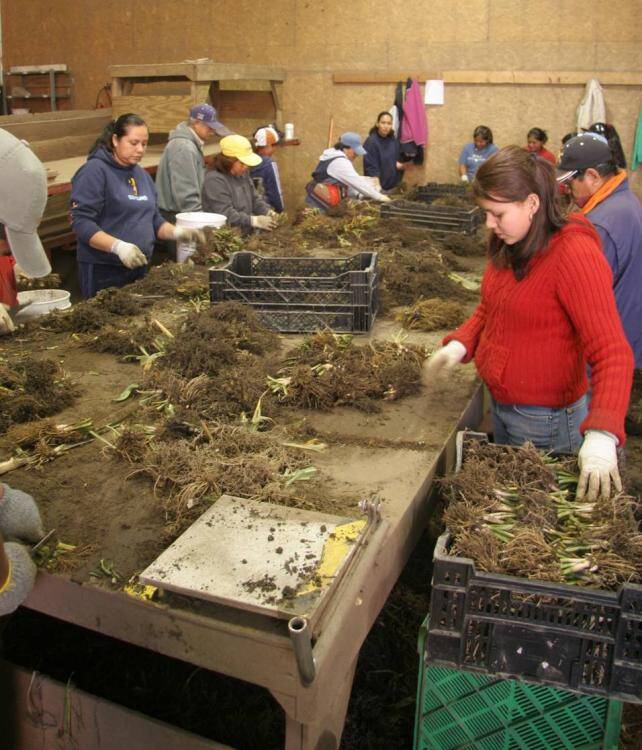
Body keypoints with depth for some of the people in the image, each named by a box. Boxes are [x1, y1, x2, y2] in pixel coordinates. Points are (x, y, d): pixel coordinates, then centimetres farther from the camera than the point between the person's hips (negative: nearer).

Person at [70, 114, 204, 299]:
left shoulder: (141, 174, 13)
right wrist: (118, 246, -30)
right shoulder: (95, 171, -11)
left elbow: (153, 220, 18)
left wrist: (177, 232, -1)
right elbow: (81, 222, -18)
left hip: (138, 268, 8)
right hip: (103, 271, -7)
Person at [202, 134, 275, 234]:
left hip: (245, 236, 8)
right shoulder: (214, 180, -13)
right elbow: (225, 214, -21)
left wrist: (267, 212, 1)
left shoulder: (242, 173, 15)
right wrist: (255, 221, -23)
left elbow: (254, 198, 20)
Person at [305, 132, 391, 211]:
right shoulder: (340, 162, -17)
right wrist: (379, 197, -15)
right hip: (320, 204, -11)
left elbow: (347, 183, 19)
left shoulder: (335, 157, 16)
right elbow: (357, 182, -20)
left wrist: (360, 194, 4)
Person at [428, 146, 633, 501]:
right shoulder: (509, 246, 0)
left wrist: (602, 435, -41)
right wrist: (460, 344, -4)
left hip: (546, 419, -8)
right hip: (499, 405, 8)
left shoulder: (574, 255, -25)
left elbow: (612, 352, -29)